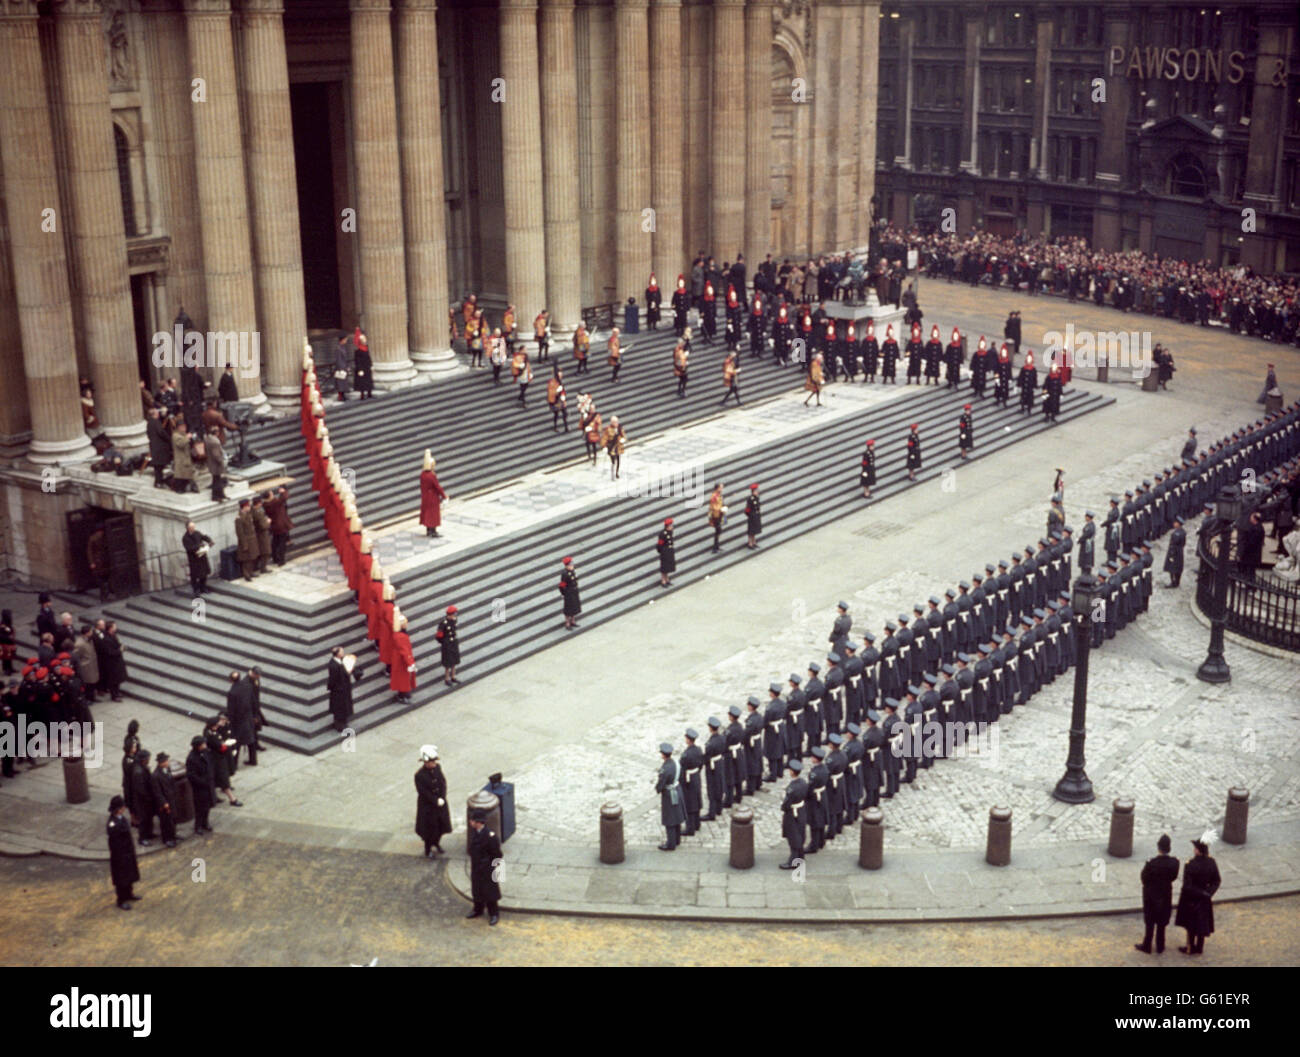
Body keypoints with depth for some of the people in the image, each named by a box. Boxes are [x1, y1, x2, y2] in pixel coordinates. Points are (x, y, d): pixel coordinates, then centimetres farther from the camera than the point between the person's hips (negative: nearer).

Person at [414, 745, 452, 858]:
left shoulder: (437, 767, -8)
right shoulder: (419, 775, -24)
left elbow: (443, 782, -3)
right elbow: (424, 792, -21)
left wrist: (442, 798, -13)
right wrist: (436, 801, -19)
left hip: (440, 803, 6)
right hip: (427, 806, -6)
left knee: (442, 825, 18)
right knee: (429, 828, 8)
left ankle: (436, 844, 43)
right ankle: (428, 850, 29)